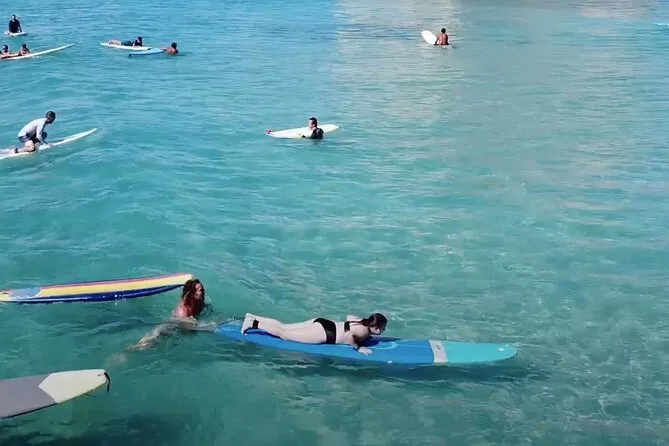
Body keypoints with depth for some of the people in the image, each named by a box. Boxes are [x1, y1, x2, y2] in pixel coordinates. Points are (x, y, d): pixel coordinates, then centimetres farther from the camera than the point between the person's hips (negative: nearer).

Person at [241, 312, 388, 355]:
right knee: (284, 334, -2)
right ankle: (253, 324, -1)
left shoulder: (362, 322, 7)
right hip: (322, 333, -8)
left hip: (322, 323, 8)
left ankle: (252, 318, 17)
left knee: (283, 327, 13)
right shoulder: (364, 332, -20)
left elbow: (349, 316, 26)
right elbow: (348, 336, -39)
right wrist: (358, 347, -25)